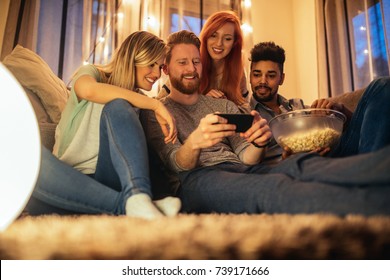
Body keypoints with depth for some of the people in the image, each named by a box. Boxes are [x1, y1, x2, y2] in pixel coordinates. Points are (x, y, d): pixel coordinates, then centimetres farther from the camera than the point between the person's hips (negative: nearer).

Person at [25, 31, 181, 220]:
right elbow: (89, 90, -18)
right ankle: (125, 204, -40)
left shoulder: (140, 101, 21)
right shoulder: (93, 73, 8)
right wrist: (155, 105, -18)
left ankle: (138, 196, -42)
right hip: (68, 183, -1)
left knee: (116, 106, -22)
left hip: (107, 183, 2)